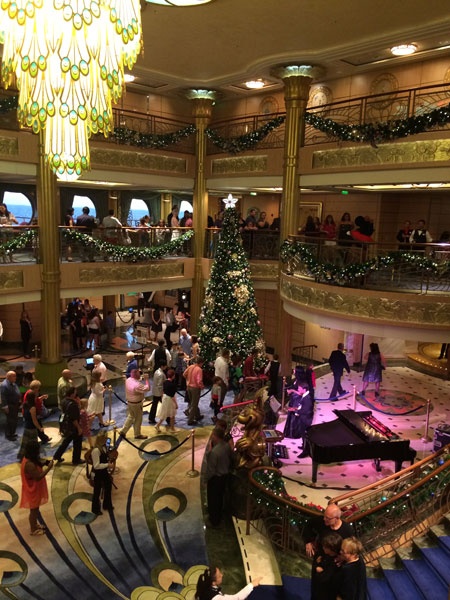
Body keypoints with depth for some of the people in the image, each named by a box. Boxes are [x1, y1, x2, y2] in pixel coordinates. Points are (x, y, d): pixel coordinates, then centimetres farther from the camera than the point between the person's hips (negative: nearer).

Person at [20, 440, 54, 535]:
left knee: (35, 509, 26)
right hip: (33, 490, -9)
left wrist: (44, 463, -7)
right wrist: (48, 468, -26)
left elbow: (37, 466, 11)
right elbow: (38, 477, -30)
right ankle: (33, 529, 29)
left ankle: (35, 524, 44)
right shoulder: (29, 464, -34)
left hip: (35, 489, 9)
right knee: (34, 510, 11)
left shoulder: (29, 459, -4)